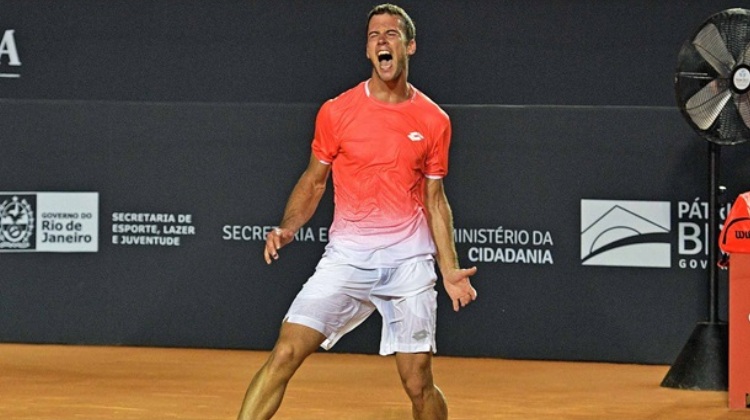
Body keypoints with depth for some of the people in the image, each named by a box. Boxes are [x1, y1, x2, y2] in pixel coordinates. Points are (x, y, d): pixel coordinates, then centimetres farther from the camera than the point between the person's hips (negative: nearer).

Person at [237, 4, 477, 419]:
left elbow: (434, 199, 11)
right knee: (285, 354, -14)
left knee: (419, 385, 1)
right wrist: (287, 228, -7)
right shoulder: (336, 112, 0)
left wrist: (450, 270, 4)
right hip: (347, 256, 0)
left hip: (409, 261, 0)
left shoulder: (434, 121, 3)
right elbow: (314, 180, 11)